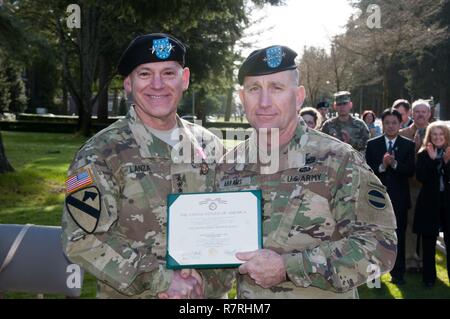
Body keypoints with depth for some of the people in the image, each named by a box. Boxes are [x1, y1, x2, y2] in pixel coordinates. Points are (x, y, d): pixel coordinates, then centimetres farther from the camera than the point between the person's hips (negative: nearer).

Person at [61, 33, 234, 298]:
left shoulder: (210, 146, 1)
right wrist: (161, 281, -21)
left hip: (207, 294, 4)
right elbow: (83, 239, -16)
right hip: (130, 294, -3)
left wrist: (208, 280, -14)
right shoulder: (101, 153, -11)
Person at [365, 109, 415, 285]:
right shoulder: (372, 144, 3)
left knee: (398, 236, 6)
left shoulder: (408, 145, 1)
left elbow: (410, 171, -8)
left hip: (399, 198, 0)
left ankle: (398, 273, 18)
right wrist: (382, 166, -21)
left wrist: (394, 164, -23)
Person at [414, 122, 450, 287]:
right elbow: (420, 177, -13)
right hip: (429, 202, 0)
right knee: (428, 242, 8)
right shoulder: (424, 154, 0)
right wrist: (432, 159, -20)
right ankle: (429, 277, 20)